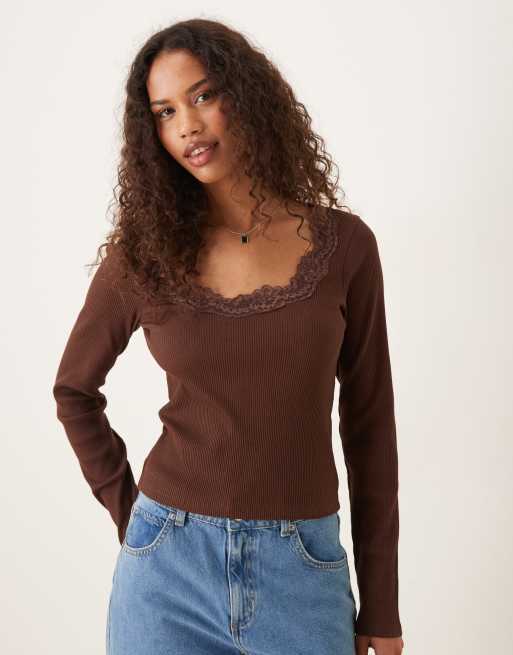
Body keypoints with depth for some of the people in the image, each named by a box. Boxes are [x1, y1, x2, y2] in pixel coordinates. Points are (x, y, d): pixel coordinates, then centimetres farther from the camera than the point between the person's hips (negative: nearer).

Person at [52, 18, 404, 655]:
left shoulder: (344, 244, -4)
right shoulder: (144, 250, -3)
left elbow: (369, 422, 1)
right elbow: (75, 389, 11)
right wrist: (128, 508, 4)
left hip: (303, 572, 0)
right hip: (169, 564, 0)